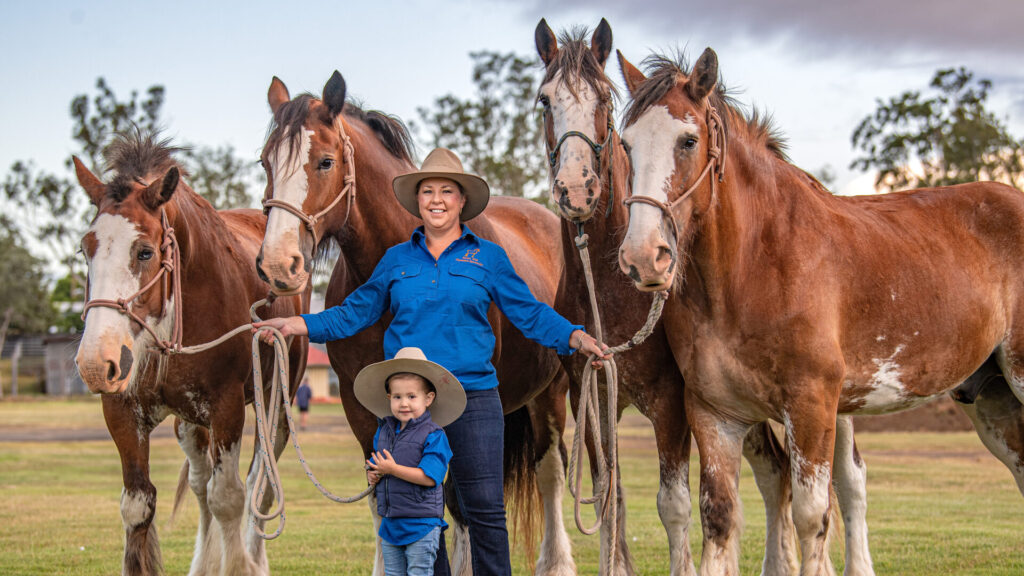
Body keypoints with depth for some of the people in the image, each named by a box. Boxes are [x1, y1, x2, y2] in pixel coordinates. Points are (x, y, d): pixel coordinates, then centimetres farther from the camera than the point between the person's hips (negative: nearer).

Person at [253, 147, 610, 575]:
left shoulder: (488, 257, 9)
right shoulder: (397, 259, 13)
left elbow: (529, 313, 7)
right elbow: (356, 313, 17)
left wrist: (574, 337, -9)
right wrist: (298, 325, 5)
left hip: (473, 399, -2)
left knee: (485, 510, -4)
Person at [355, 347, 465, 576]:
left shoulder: (433, 435, -12)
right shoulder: (384, 431, 9)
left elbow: (430, 476, -21)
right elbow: (375, 464, 20)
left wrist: (393, 469, -25)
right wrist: (372, 473, -3)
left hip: (421, 524, -7)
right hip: (390, 523, 7)